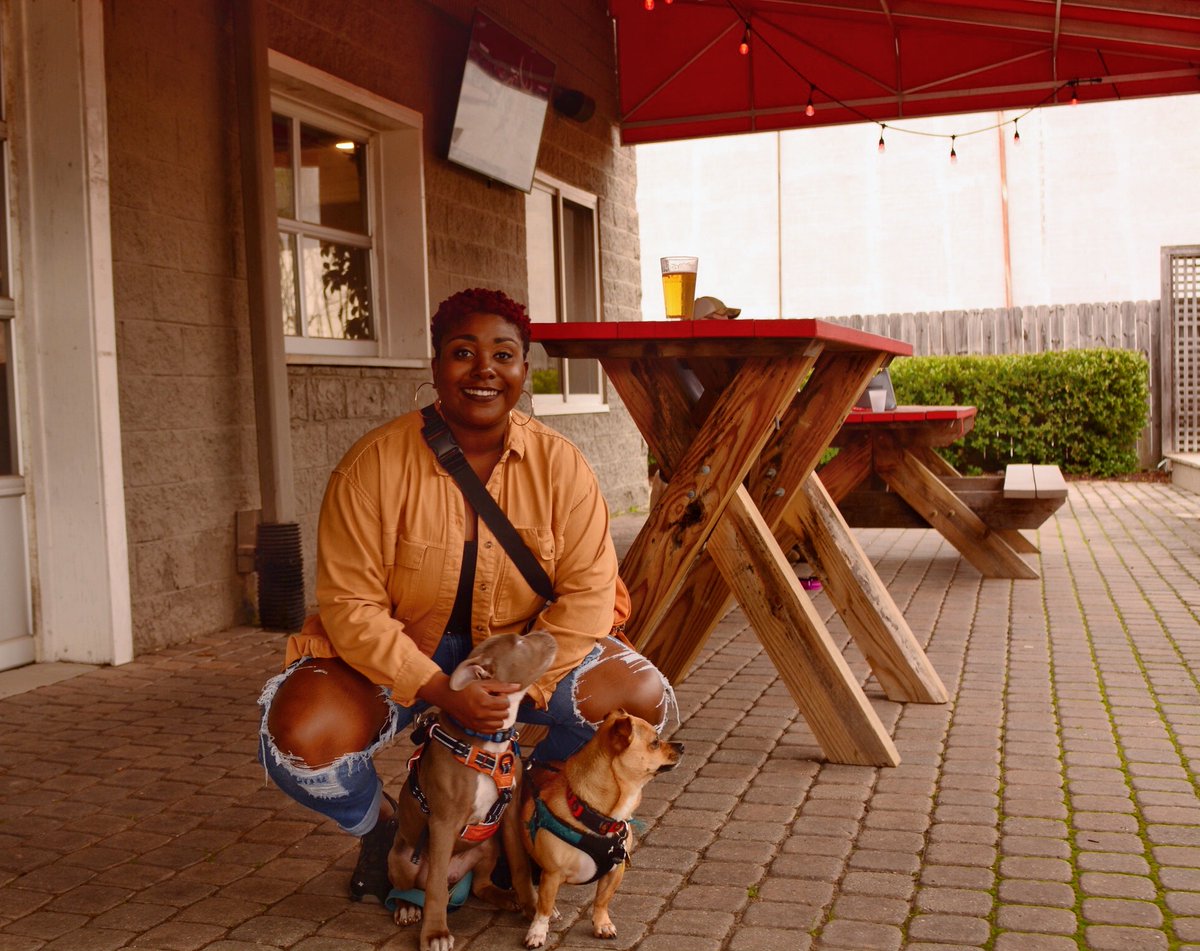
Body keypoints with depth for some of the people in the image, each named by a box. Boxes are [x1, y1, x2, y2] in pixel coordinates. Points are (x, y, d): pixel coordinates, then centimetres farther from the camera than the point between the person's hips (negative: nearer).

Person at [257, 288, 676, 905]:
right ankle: (380, 824, 9)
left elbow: (587, 592, -11)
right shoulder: (374, 465, -17)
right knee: (302, 739, -29)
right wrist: (441, 692, -28)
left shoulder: (558, 463, -9)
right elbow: (351, 606, -18)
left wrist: (518, 682, -25)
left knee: (644, 699, -18)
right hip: (395, 655, -2)